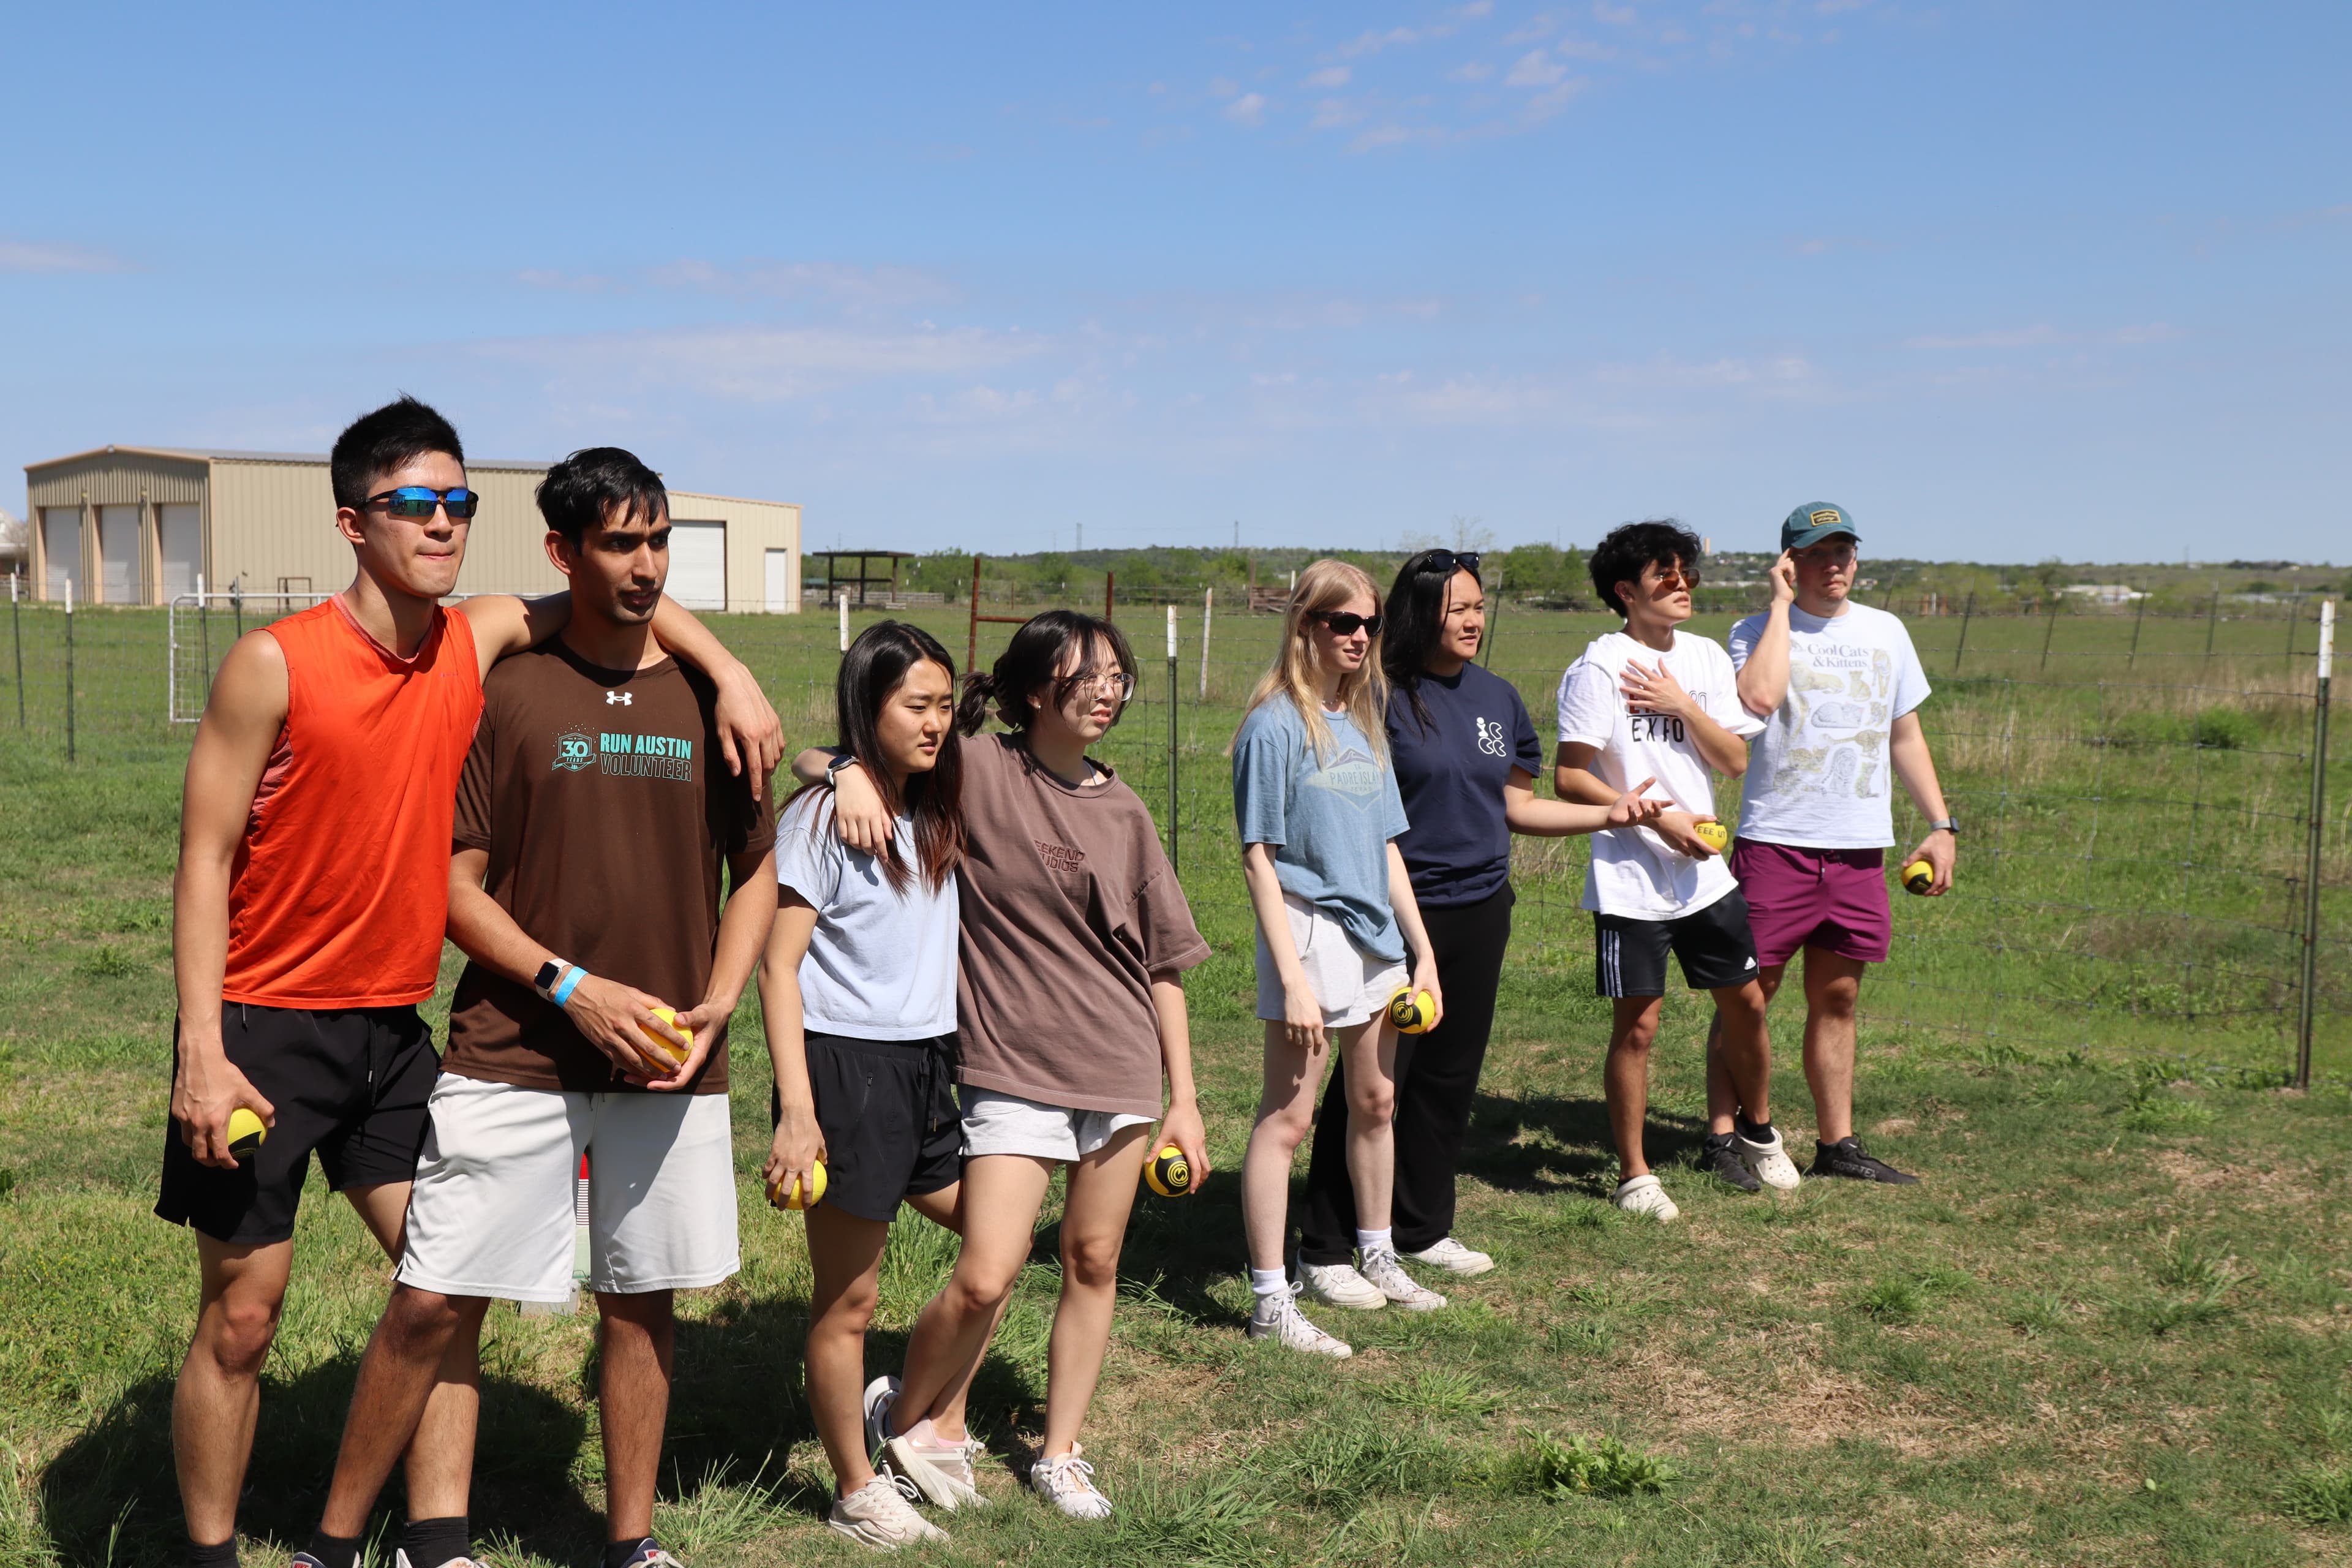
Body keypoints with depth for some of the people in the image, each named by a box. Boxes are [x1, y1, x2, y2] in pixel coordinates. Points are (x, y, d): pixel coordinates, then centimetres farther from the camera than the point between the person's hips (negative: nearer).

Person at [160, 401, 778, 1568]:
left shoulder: (477, 641, 0)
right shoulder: (275, 664, -14)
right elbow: (204, 861, -12)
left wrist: (729, 672, -2)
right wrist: (202, 1055, -18)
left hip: (392, 1028, 5)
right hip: (265, 1029, -5)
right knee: (241, 1317, 4)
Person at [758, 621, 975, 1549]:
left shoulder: (937, 814, 12)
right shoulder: (820, 818, -9)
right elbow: (778, 967, -12)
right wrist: (796, 1111, -19)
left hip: (929, 1068, 8)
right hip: (845, 1067, -7)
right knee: (846, 1302, 3)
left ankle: (931, 1435, 26)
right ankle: (857, 1491, 19)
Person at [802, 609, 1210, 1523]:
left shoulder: (1123, 812, 7)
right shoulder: (976, 773, -5)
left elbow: (1163, 964, 10)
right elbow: (810, 761, -4)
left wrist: (1183, 1098, 8)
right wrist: (852, 771, -28)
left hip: (1123, 1069, 4)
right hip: (1012, 1070, -4)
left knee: (1093, 1262, 11)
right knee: (985, 1277, -10)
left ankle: (1060, 1455, 28)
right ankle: (914, 1416, 19)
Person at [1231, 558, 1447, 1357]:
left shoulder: (1364, 722, 12)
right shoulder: (1277, 725, -11)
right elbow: (1259, 858, -14)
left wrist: (1423, 954, 12)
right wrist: (1291, 977, -19)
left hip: (1374, 934, 8)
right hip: (1310, 929, -8)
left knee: (1377, 1099, 19)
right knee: (1287, 1115, -5)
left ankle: (1376, 1255, 37)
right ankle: (1272, 1302, 0)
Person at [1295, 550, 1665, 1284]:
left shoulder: (1497, 696, 10)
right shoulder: (1385, 697, -10)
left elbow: (1517, 807, 16)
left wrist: (1610, 814, 7)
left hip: (1481, 912, 7)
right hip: (1401, 913, -6)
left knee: (1451, 1076, 14)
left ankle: (1423, 1229, 29)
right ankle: (1325, 1249, 5)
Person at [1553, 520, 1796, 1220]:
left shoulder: (1705, 658, 7)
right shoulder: (1600, 670, -11)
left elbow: (1735, 760, 4)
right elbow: (1569, 777, -13)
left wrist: (1682, 705, -11)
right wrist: (1657, 819, -18)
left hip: (1705, 872, 6)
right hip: (1629, 882, -6)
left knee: (1746, 1003, 14)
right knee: (1636, 1027, 0)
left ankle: (1758, 1134, 37)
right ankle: (1634, 1174, 14)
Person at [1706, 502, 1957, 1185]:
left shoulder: (1885, 632, 13)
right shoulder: (1759, 630, -2)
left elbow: (1905, 736, 20)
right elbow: (1760, 697, -24)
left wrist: (1941, 825, 13)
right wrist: (1781, 603, -13)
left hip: (1860, 848, 5)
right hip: (1776, 842, -5)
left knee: (1837, 998, 11)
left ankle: (1837, 1143, 18)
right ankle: (1726, 1139, 5)